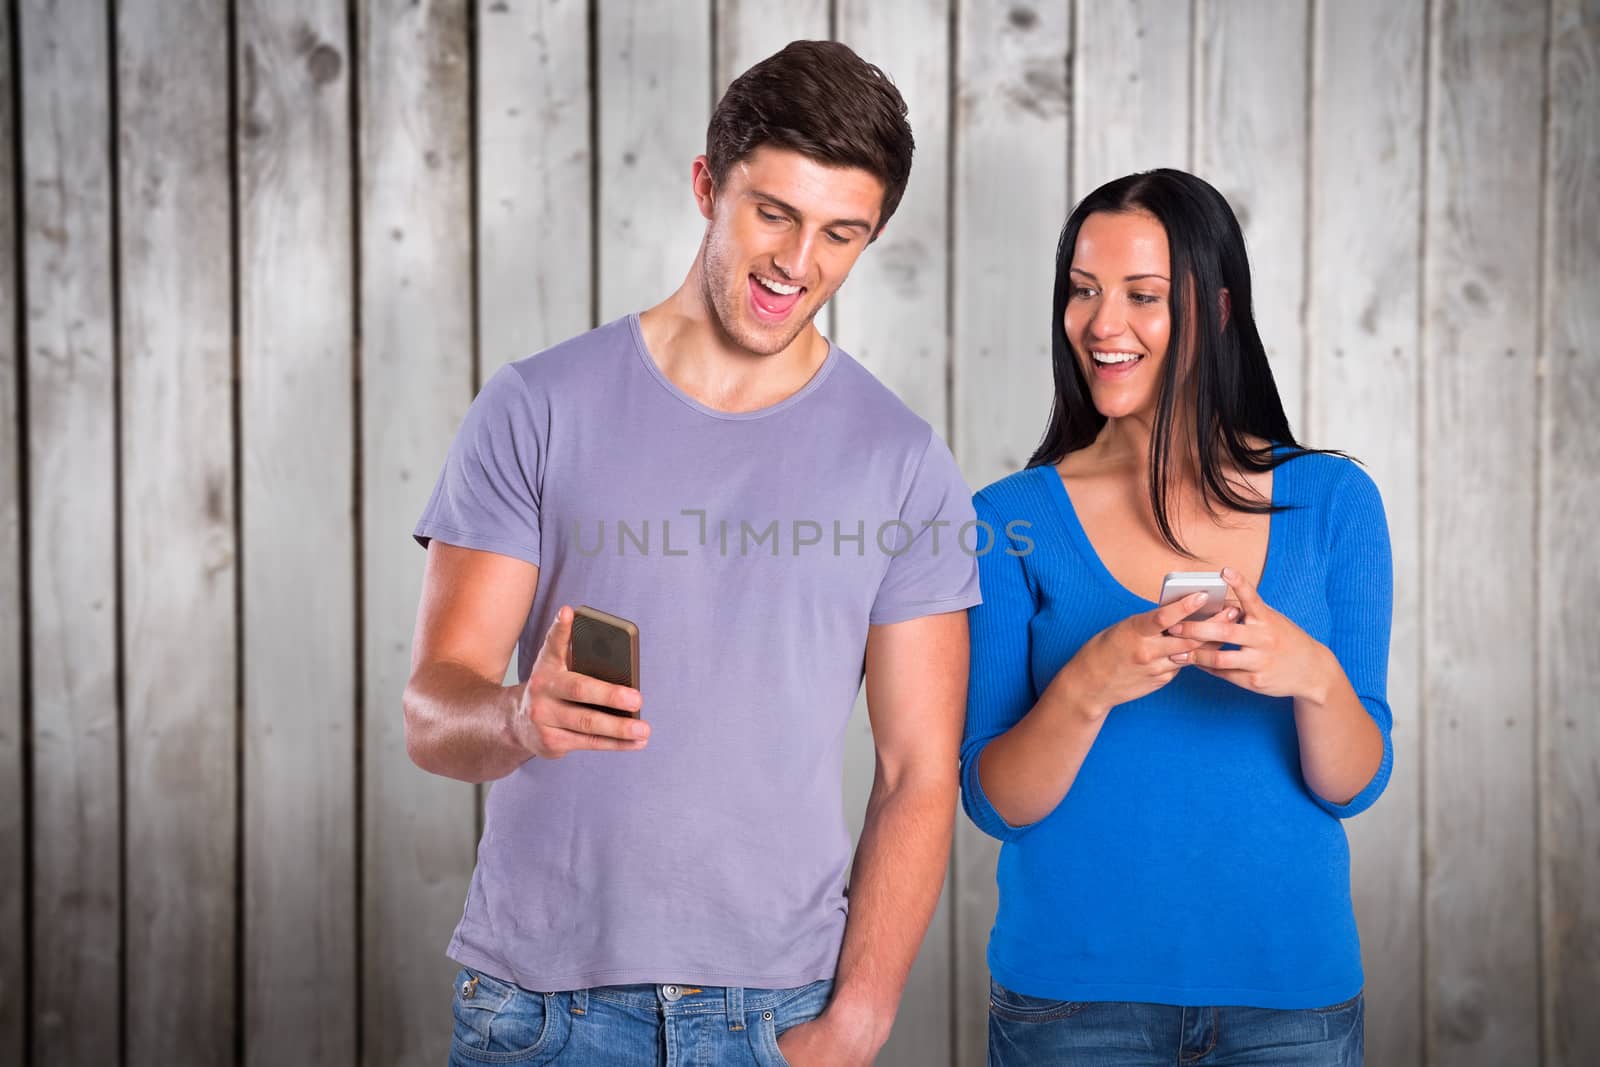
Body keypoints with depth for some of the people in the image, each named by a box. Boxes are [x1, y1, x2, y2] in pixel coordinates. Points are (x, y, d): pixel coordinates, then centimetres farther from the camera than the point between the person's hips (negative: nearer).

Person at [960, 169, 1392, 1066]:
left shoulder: (1331, 500, -2)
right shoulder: (1011, 520, -5)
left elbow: (1354, 786, -3)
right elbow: (994, 804, -8)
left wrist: (1314, 678, -23)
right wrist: (1088, 688, -25)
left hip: (1290, 983, 1)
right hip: (1074, 984, -1)